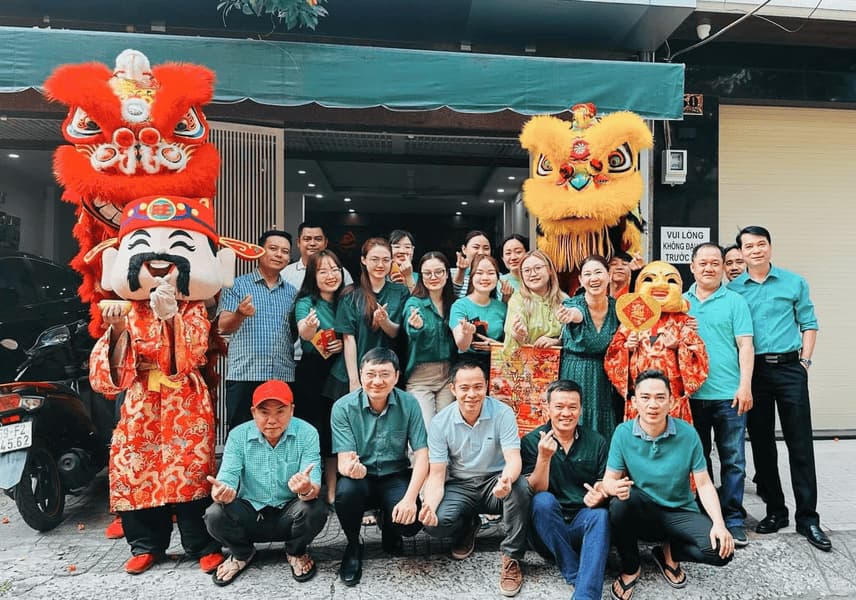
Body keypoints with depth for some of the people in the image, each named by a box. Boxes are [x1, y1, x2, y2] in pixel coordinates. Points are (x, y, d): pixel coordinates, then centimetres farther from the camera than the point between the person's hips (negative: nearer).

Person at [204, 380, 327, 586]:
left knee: (315, 510, -31)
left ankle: (296, 553, 5)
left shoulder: (306, 433, -14)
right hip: (250, 513, 2)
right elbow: (228, 478, -16)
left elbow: (314, 485, -22)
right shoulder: (238, 435, -8)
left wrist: (307, 489, -47)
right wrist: (222, 492, -41)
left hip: (289, 513, -1)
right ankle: (242, 554, 10)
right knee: (214, 515, -25)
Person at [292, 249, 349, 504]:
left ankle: (332, 493, 20)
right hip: (313, 377, -4)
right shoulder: (305, 303, -7)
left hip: (340, 376, 4)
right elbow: (304, 333, -28)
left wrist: (344, 345, -7)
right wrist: (308, 327, -51)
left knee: (336, 436, 8)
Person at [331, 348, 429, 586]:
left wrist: (410, 498, -25)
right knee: (346, 491, -33)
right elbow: (344, 460, -16)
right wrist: (351, 468, -42)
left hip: (396, 478, 1)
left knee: (412, 521, -25)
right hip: (361, 480, -1)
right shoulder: (343, 407, -13)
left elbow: (421, 455, -11)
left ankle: (390, 534, 16)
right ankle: (353, 546, 0)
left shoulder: (409, 404, -10)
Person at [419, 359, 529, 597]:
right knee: (434, 523, -26)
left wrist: (506, 479, -47)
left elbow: (514, 459, -21)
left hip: (494, 483, -1)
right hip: (459, 487, 1)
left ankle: (511, 559, -14)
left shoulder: (502, 413, -14)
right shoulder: (440, 422, -10)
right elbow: (436, 475, -9)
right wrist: (429, 505, -31)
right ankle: (467, 527, 12)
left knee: (519, 485, -34)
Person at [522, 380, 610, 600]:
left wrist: (600, 495, -19)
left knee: (600, 514, -31)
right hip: (547, 530, -1)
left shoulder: (597, 442, 4)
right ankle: (577, 578, -25)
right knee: (544, 500, -31)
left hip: (584, 524, 1)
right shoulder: (531, 441, -3)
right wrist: (544, 457, -26)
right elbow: (536, 491, -9)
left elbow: (605, 487, 5)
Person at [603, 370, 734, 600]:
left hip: (680, 514, 1)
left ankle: (669, 551, 9)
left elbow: (704, 484, -5)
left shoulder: (687, 433, -8)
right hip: (640, 515, -1)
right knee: (622, 500, -34)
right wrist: (616, 487, -33)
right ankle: (630, 569, -6)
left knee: (722, 550, -26)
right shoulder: (623, 433, -10)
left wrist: (719, 524, -20)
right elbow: (608, 480, -8)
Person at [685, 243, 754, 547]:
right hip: (691, 394, 3)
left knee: (733, 460, 4)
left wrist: (745, 385, -12)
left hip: (729, 395, -2)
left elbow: (745, 346, -3)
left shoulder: (735, 301, 3)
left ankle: (733, 518, 16)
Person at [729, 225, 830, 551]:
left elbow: (808, 324, 7)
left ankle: (807, 518, 11)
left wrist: (805, 360, -2)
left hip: (789, 368, 0)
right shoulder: (733, 288, 5)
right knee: (762, 444, 8)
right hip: (752, 371, 1)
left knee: (800, 444, 1)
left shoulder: (795, 282, 6)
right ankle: (775, 511, 21)